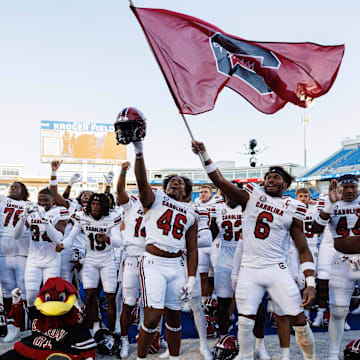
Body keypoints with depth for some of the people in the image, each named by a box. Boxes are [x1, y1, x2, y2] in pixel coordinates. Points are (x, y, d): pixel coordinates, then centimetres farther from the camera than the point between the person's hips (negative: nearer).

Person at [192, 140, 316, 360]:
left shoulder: (293, 209, 2)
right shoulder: (252, 196, 3)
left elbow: (303, 250, 2)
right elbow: (221, 182, -9)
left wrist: (311, 284, -6)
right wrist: (204, 155, -23)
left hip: (277, 270, 0)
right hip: (249, 270, 1)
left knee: (299, 321, 0)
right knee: (245, 323, 2)